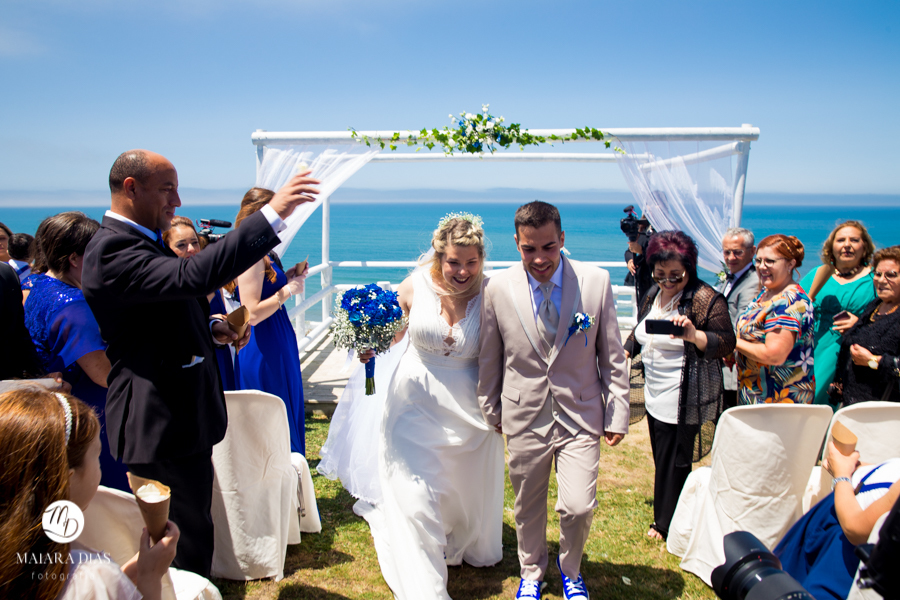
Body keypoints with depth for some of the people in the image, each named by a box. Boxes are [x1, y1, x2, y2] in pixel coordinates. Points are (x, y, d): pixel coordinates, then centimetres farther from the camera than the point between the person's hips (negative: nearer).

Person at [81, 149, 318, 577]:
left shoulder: (139, 241, 12)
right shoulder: (113, 249, -22)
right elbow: (192, 276, -38)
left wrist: (212, 327, 3)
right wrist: (272, 214, -38)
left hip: (180, 412, 11)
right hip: (164, 426, -11)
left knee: (191, 523, 24)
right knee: (188, 532, 2)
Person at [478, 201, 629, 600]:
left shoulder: (596, 282, -8)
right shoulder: (498, 289, -8)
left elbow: (612, 356, 0)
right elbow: (489, 358, 4)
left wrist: (618, 413, 1)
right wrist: (491, 411, 11)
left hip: (580, 415, 0)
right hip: (524, 417, 1)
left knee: (578, 507, -4)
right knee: (528, 508, 15)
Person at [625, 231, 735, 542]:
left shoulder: (705, 299, -14)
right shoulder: (654, 294, 8)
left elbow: (726, 344, -19)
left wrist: (694, 335, -34)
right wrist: (626, 353, 14)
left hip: (684, 399, -7)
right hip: (655, 395, 7)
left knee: (673, 463, 1)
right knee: (662, 457, 16)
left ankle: (668, 525, 19)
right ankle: (664, 518, 33)